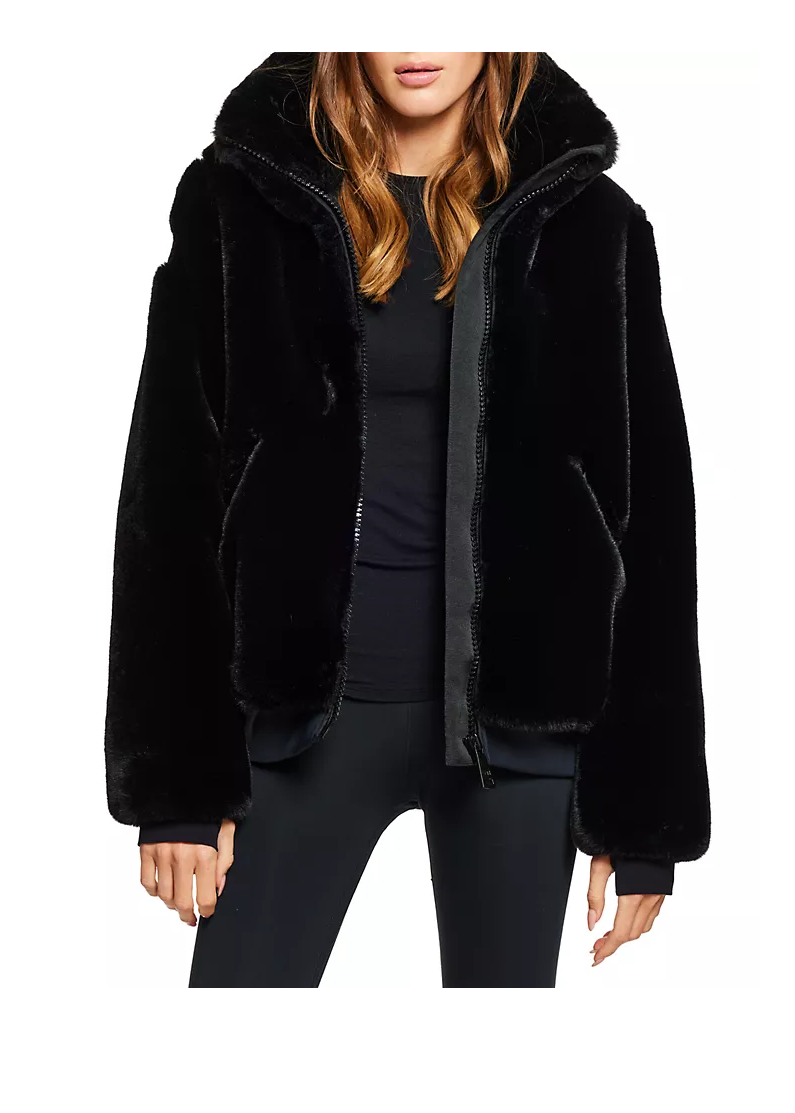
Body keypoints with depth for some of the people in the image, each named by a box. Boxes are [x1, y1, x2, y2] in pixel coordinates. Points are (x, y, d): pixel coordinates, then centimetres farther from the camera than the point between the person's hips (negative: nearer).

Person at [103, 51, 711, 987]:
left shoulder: (584, 222, 1)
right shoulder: (241, 199, 1)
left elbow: (649, 517, 2)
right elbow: (174, 490, 1)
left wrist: (642, 805, -1)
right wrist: (179, 775, -4)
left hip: (519, 715, 0)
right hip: (307, 704, 0)